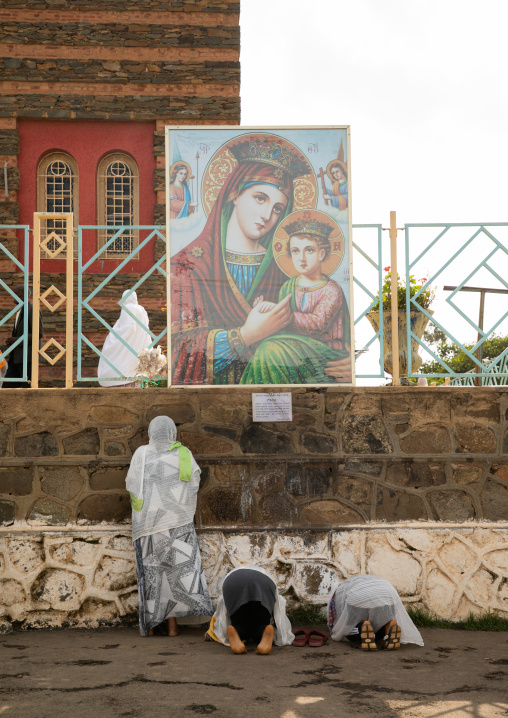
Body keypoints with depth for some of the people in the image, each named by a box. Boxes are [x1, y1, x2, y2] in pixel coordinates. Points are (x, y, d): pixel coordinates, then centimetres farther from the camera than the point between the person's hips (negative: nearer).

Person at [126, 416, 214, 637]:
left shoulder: (142, 454, -2)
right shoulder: (183, 454, -1)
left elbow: (131, 485, 2)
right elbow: (194, 482, 0)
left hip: (148, 521, 0)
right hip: (178, 520, 0)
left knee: (150, 570, 7)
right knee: (179, 568, 4)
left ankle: (149, 624, 10)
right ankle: (172, 623, -1)